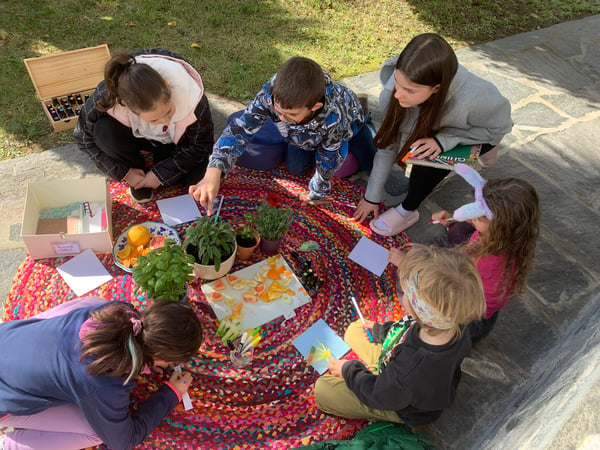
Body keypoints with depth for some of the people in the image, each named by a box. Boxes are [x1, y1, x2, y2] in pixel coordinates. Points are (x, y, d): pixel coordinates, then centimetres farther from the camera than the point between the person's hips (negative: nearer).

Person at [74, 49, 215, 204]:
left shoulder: (190, 95, -37)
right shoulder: (106, 97, -34)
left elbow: (201, 144, -20)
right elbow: (83, 137, -14)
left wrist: (160, 174, -19)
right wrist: (125, 172, -18)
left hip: (177, 140, 0)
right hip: (139, 135, 1)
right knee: (104, 133, -31)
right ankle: (138, 175, -3)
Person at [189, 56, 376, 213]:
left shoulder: (334, 116, -49)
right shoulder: (272, 92, -43)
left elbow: (328, 160, -31)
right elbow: (240, 128, -40)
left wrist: (317, 194, -14)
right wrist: (214, 172, -56)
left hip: (348, 120, -2)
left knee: (373, 168, 10)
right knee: (295, 168, 6)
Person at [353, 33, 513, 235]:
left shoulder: (475, 98, -44)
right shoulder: (403, 81, -33)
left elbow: (501, 126, -22)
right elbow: (388, 142, -22)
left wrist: (444, 140, -37)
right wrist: (373, 196, -16)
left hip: (478, 134, -5)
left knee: (427, 154, -29)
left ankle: (408, 210, -4)